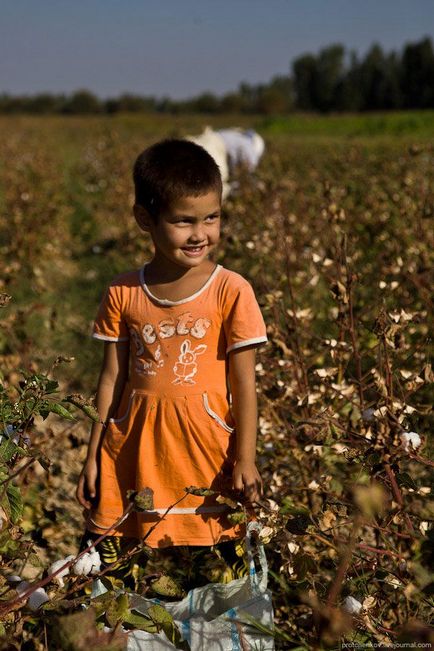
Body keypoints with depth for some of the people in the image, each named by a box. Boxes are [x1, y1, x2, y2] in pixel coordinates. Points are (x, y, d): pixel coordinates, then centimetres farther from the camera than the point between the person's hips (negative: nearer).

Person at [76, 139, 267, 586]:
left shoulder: (230, 291, -7)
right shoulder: (123, 294, 0)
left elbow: (244, 381, -5)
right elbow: (112, 378, 6)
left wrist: (244, 459, -7)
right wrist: (93, 456, 8)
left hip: (206, 445, -2)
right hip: (133, 447, 2)